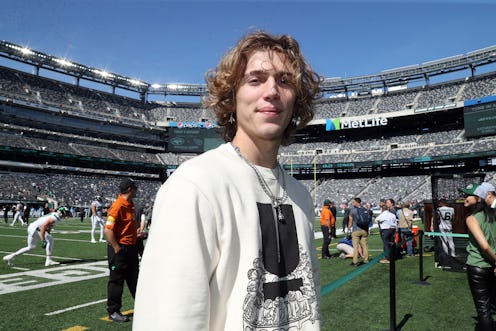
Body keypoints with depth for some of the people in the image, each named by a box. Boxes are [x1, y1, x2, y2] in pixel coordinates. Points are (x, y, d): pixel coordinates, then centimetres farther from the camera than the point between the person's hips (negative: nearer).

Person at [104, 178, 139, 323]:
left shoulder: (131, 204, 8)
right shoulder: (118, 206, -21)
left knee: (134, 278, 20)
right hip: (120, 249, -9)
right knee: (117, 281, 4)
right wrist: (117, 249, -21)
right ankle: (113, 311, 18)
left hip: (131, 247, 9)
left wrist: (136, 233, 16)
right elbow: (108, 230, -24)